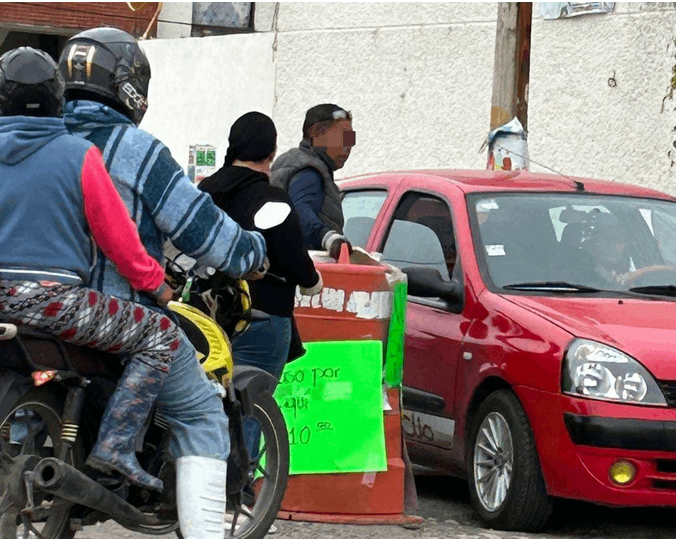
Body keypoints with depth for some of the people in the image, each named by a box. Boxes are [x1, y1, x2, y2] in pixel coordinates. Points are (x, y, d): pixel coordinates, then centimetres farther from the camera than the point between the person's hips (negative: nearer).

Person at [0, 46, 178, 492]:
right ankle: (115, 444, -10)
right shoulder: (78, 154, -4)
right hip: (53, 299, -5)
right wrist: (155, 283, 12)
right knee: (162, 336, 4)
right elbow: (116, 233, -2)